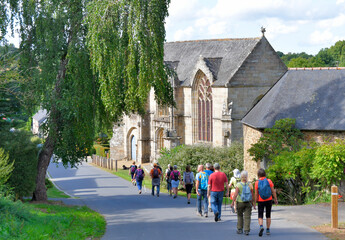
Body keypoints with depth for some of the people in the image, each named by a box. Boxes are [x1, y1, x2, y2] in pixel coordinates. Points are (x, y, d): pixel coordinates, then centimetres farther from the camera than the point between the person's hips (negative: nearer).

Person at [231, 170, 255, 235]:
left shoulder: (238, 185, -10)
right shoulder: (250, 185, -4)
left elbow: (235, 194, -15)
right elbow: (252, 195, 0)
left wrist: (233, 202, -10)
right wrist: (253, 203, 10)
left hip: (240, 202, -1)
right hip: (248, 203, 1)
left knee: (240, 216, 15)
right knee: (247, 217, 3)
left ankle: (240, 229, 16)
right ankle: (247, 230, -3)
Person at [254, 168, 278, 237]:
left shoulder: (257, 182, -8)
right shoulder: (269, 181, -5)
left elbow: (256, 194, -6)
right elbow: (273, 191, -3)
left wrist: (255, 202, 2)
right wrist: (275, 199, 7)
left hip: (260, 201, -1)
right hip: (269, 200, 1)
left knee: (260, 216, 3)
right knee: (268, 215, 14)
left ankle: (261, 226, -23)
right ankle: (268, 230, 17)